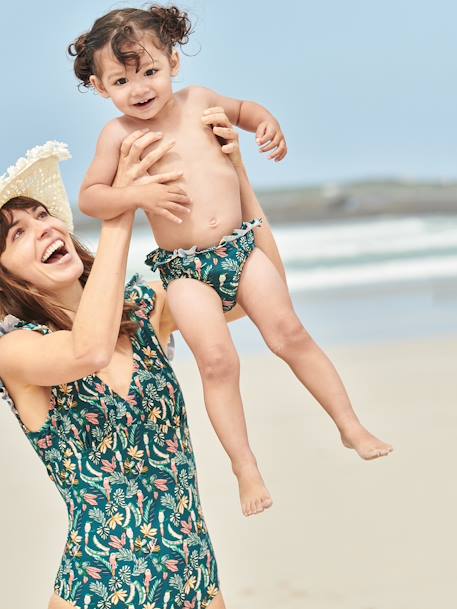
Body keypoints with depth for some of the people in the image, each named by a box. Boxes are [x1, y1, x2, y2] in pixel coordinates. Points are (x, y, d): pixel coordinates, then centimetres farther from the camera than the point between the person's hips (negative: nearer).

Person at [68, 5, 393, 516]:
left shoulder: (197, 101, 2)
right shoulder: (119, 134, -6)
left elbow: (242, 109, 22)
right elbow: (88, 197, -6)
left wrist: (268, 124, 1)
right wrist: (138, 194, -22)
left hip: (240, 246, 3)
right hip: (184, 268, -2)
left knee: (288, 333, 2)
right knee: (217, 360, -9)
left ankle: (350, 425, 16)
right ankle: (245, 468, 6)